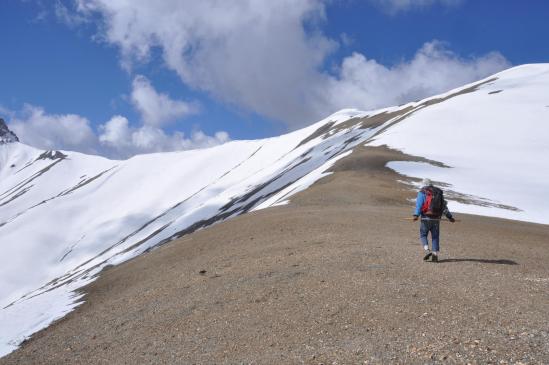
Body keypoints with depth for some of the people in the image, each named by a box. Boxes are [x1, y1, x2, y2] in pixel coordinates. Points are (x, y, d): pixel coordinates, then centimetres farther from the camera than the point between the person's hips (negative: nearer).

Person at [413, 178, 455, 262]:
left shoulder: (422, 193, 1)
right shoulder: (438, 192, 16)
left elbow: (419, 204, -14)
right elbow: (444, 206, 17)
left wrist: (416, 215, -24)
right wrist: (449, 217, 21)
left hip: (426, 218, -4)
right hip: (436, 219, 4)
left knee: (423, 235, 9)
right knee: (435, 237, 10)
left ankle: (427, 251, -10)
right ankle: (435, 255, 3)